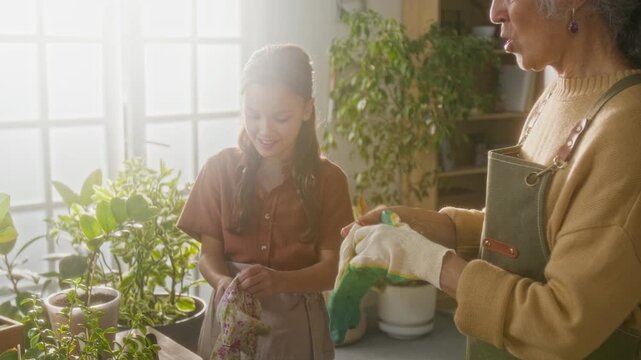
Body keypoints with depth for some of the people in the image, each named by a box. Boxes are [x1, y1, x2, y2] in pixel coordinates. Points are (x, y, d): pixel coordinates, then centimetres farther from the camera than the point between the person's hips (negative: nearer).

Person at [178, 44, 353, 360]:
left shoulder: (327, 179, -6)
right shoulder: (220, 169, -3)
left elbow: (331, 269, -9)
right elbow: (209, 253, -2)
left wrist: (279, 280, -27)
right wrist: (223, 282, -23)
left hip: (295, 324, -1)